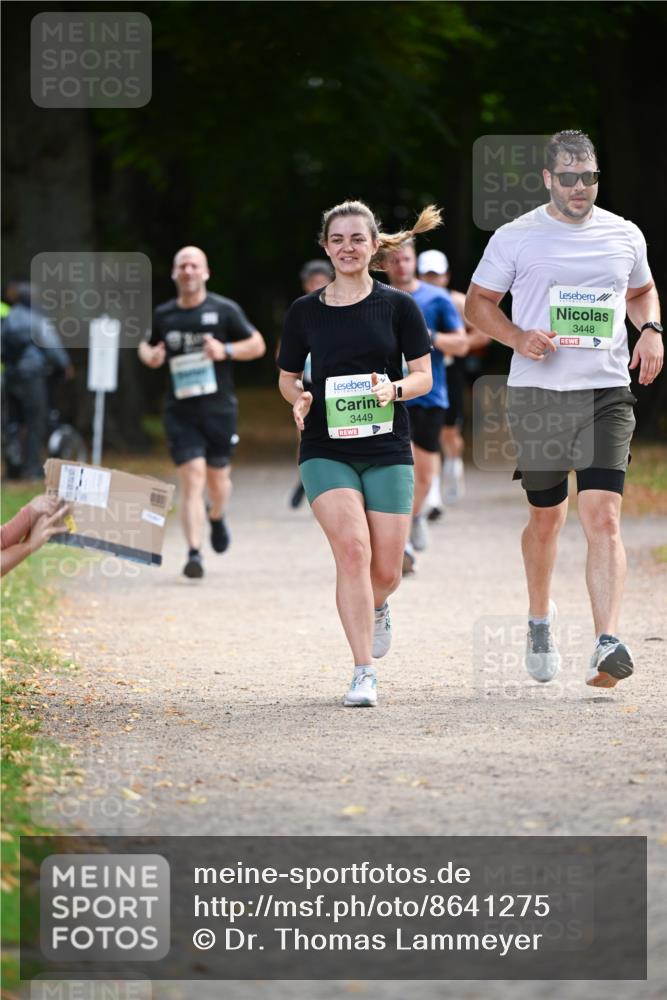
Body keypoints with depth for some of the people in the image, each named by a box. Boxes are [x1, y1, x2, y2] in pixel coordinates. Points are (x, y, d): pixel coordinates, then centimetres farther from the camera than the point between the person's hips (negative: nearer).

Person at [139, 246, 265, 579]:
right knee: (192, 479, -12)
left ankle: (216, 517, 45)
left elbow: (257, 345, 4)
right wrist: (150, 356, -2)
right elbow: (147, 345, 23)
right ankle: (194, 553, -15)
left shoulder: (224, 310, -1)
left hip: (219, 409, 0)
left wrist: (226, 351, -14)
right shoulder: (163, 315, 6)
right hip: (181, 412, 0)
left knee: (218, 479, 9)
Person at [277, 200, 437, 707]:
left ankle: (376, 609, 39)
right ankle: (364, 672, -16)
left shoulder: (398, 305, 1)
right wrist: (299, 399, -8)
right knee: (352, 547, -21)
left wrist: (394, 388, -20)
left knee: (386, 571, 0)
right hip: (326, 451, 0)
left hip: (387, 450, 0)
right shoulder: (305, 311, 5)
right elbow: (288, 376, 14)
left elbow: (423, 376, 1)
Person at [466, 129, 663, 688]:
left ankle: (608, 644, -24)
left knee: (603, 516, -14)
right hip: (537, 392, 0)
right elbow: (478, 302, 7)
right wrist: (518, 337, -11)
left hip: (607, 393, 0)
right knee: (546, 516, 12)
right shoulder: (516, 238, 1)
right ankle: (540, 621, 39)